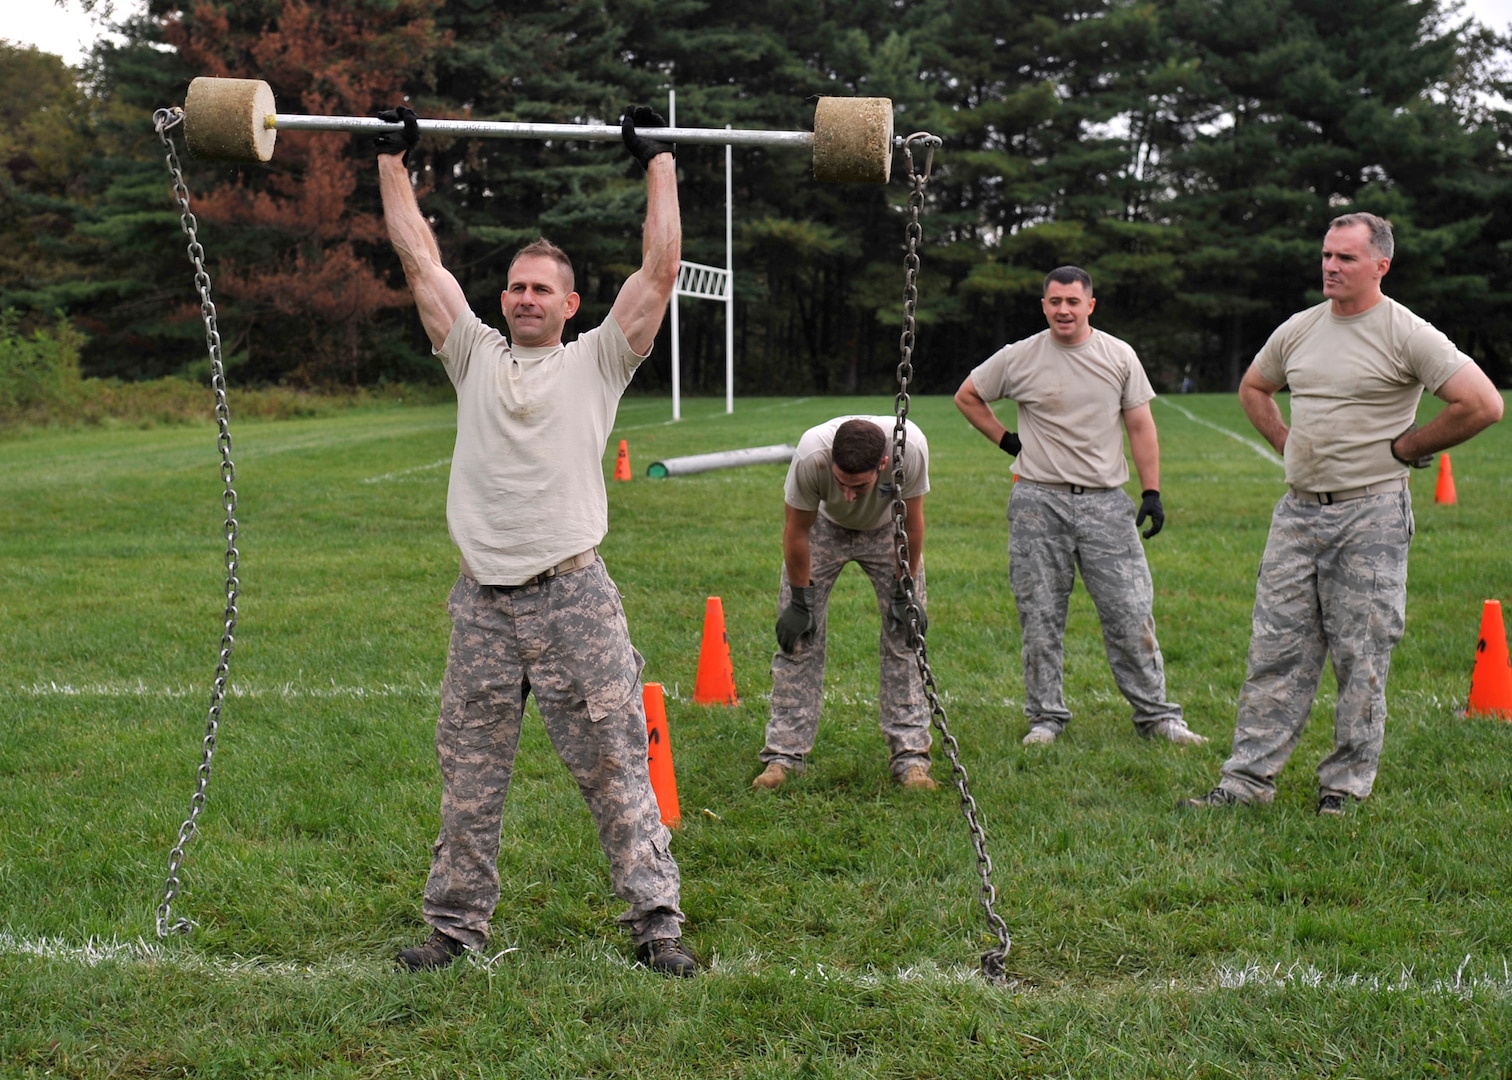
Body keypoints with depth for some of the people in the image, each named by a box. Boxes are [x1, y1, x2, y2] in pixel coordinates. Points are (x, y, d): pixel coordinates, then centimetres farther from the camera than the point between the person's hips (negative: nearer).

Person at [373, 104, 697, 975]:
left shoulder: (597, 361, 6)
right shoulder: (476, 356, 13)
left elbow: (660, 269, 1)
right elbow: (420, 260, 14)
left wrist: (660, 164, 6)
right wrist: (394, 161, 17)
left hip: (573, 596, -3)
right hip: (482, 601, 3)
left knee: (616, 764, -1)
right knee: (470, 775, 10)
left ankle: (658, 922, 4)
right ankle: (458, 924, 21)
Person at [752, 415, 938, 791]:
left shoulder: (911, 447, -39)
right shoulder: (811, 455, -40)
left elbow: (911, 521, -20)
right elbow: (796, 531, -22)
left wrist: (905, 594, -13)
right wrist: (800, 601, -14)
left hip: (886, 528, 1)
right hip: (824, 526, 0)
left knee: (904, 635, -6)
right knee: (798, 636, -6)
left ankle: (910, 755, 1)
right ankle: (783, 754, 1)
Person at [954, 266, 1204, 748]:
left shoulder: (1119, 356, 6)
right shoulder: (1018, 358, 1)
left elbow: (1141, 426, 7)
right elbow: (967, 397, 15)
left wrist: (1152, 492, 1)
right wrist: (1007, 440, 6)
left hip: (1106, 501, 1)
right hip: (1038, 502, 0)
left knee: (1131, 613, -2)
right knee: (1040, 617, 3)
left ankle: (1155, 713, 7)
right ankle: (1046, 716, 14)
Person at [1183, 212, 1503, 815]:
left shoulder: (1407, 335, -8)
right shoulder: (1299, 330, 10)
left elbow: (1483, 405, -14)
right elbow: (1253, 389, 28)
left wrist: (1405, 449, -7)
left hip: (1369, 516, -5)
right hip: (1297, 511, 5)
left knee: (1361, 657, 2)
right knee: (1276, 650, 5)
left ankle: (1347, 784, 12)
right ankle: (1248, 778, 9)